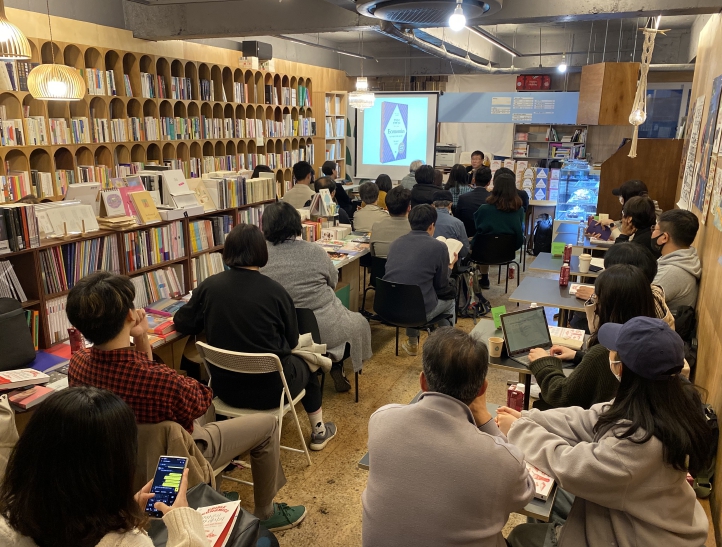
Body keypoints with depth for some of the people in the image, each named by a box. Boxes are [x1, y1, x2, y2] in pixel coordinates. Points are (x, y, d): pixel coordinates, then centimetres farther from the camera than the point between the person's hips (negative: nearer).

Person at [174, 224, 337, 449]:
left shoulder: (208, 286, -10)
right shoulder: (274, 291, -17)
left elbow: (182, 324, 3)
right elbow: (292, 341, -5)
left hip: (225, 388, 4)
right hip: (269, 388, -3)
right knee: (305, 364, 29)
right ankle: (318, 432, 44)